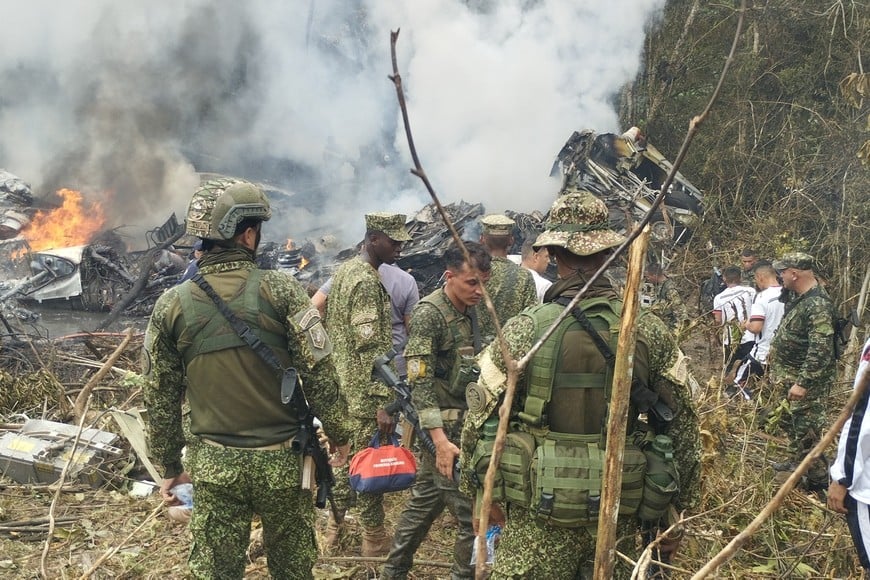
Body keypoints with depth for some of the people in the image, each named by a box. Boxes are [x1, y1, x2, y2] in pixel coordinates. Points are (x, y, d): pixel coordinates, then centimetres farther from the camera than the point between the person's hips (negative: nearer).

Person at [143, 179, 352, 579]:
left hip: (213, 466, 2)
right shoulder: (280, 291, -12)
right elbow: (319, 374, -12)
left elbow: (160, 398, 3)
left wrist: (170, 467, 14)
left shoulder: (172, 305, -3)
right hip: (281, 460, -2)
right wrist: (339, 437, 2)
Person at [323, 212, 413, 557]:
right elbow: (370, 348, -24)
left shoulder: (345, 270, 11)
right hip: (365, 394, -10)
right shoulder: (368, 282, -19)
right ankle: (375, 542, 14)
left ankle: (334, 532, 30)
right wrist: (383, 402, -23)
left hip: (343, 386, 10)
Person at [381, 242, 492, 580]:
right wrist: (441, 440, -26)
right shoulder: (429, 314, -15)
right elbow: (420, 382, -19)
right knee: (471, 513, -4)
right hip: (446, 429, -8)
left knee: (425, 502, 17)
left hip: (462, 425, 8)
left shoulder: (467, 312, 9)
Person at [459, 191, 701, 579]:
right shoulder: (650, 331, -4)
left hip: (539, 523, -2)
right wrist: (680, 502, 14)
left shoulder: (523, 331, -11)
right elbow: (682, 426, 2)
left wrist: (480, 491, 11)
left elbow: (479, 421, -4)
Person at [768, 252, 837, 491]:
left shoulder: (817, 305, -27)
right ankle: (795, 461, 42)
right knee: (792, 422, 24)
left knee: (807, 431, -4)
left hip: (809, 378, -10)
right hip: (790, 373, 10)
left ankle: (818, 481, 6)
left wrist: (803, 383, -30)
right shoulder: (798, 297, 5)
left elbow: (820, 350, -31)